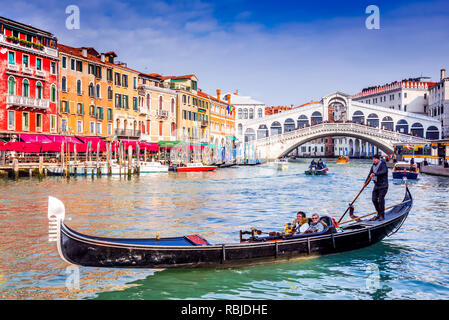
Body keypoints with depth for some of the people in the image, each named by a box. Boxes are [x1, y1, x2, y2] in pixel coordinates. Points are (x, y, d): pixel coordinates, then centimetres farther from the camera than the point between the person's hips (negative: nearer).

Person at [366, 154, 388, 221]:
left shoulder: (382, 164, -11)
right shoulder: (373, 166, 12)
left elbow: (383, 171, -30)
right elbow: (370, 174, 15)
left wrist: (375, 174, -41)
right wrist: (366, 182, 4)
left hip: (383, 185, -7)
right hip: (376, 185, 7)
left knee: (381, 199, -10)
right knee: (374, 199, 3)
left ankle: (382, 215, 0)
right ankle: (379, 214, 18)